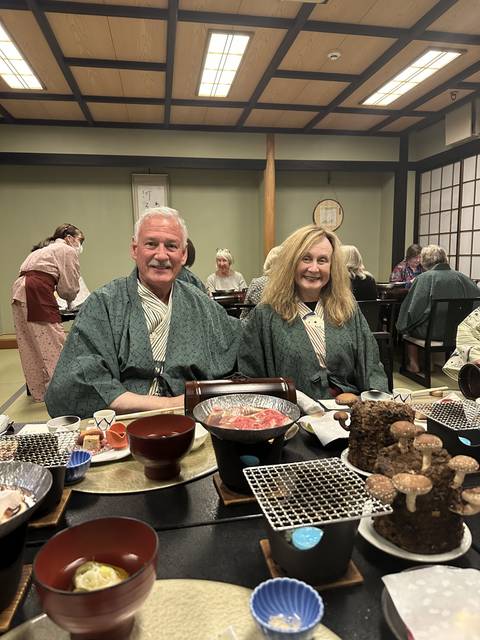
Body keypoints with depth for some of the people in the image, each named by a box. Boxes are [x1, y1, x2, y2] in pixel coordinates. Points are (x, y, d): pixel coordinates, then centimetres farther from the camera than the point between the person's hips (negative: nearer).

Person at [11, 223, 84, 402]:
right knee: (53, 341, -5)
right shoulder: (68, 250, 4)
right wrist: (69, 301, 21)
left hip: (19, 291, 9)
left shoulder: (45, 249, 30)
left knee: (31, 344, 11)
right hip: (37, 293, -9)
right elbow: (70, 287, 1)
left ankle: (39, 390, 18)